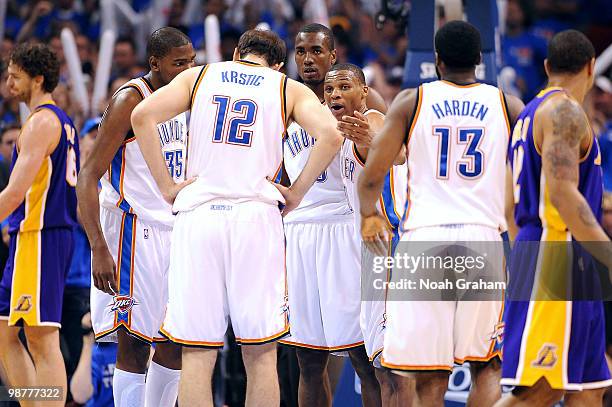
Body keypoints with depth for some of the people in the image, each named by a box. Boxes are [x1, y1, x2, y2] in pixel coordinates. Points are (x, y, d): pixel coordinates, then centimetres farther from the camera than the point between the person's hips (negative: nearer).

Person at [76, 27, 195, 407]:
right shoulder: (130, 101, -13)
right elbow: (88, 178, -17)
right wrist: (99, 249, -26)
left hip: (176, 233, 8)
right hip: (135, 233, -8)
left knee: (176, 346, 8)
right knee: (135, 345, -8)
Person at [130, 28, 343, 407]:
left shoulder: (198, 76, 16)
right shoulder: (290, 89, 13)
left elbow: (142, 116, 0)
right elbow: (330, 134, -5)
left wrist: (166, 186, 4)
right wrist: (296, 193, 4)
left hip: (197, 217, 1)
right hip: (256, 216, -1)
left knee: (197, 354, 2)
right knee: (260, 354, 5)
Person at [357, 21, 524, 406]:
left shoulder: (411, 101, 6)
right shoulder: (507, 104, 9)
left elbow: (372, 175, 3)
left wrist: (369, 215, 22)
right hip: (483, 236, 1)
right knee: (486, 366, 12)